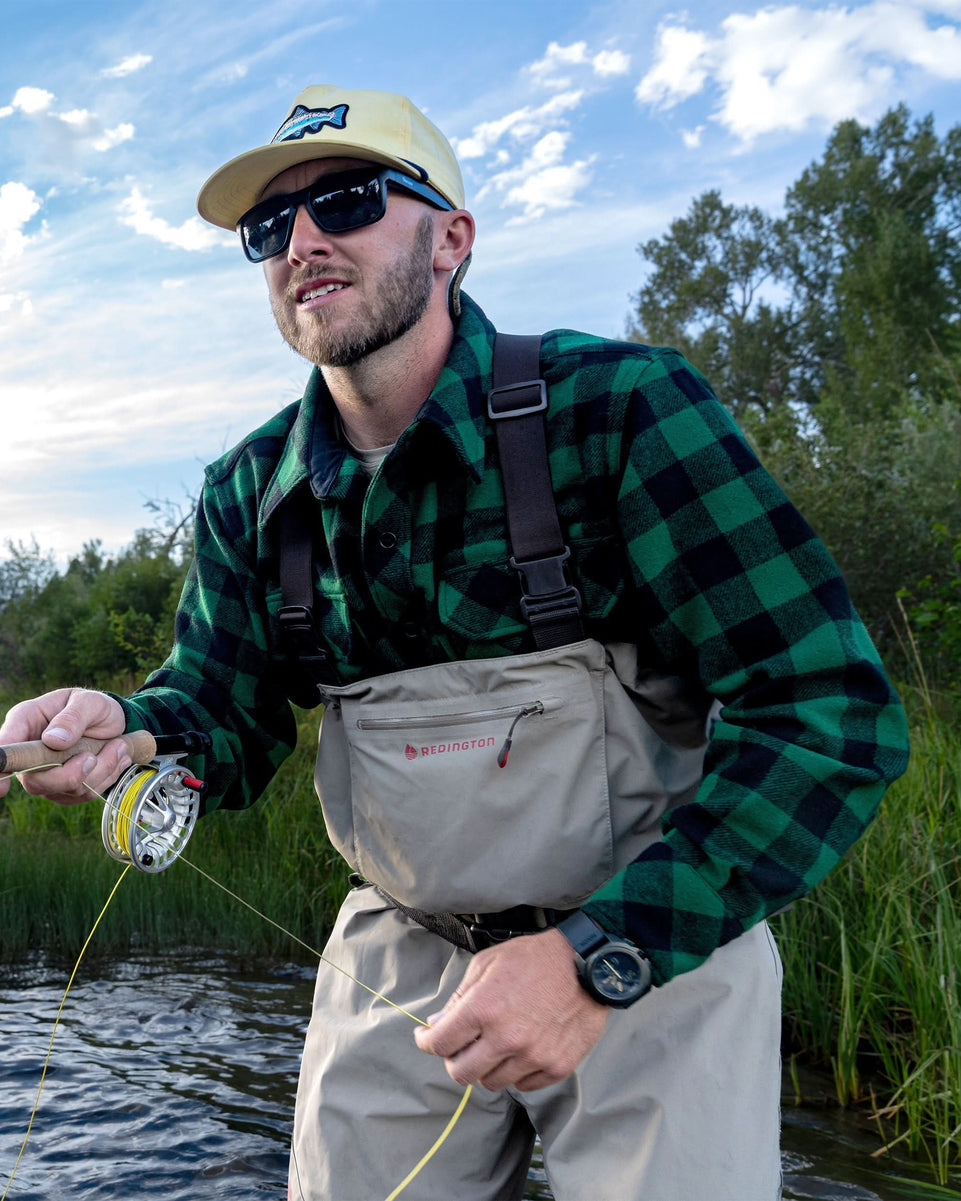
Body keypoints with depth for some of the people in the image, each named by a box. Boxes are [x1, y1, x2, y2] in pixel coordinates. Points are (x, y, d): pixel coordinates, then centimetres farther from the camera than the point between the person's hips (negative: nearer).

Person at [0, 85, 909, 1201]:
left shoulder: (618, 407, -19)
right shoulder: (249, 493, 0)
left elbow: (834, 713, -23)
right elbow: (223, 717, 2)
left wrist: (601, 956, -29)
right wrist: (123, 730, -22)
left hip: (658, 946, -4)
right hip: (399, 962, 5)